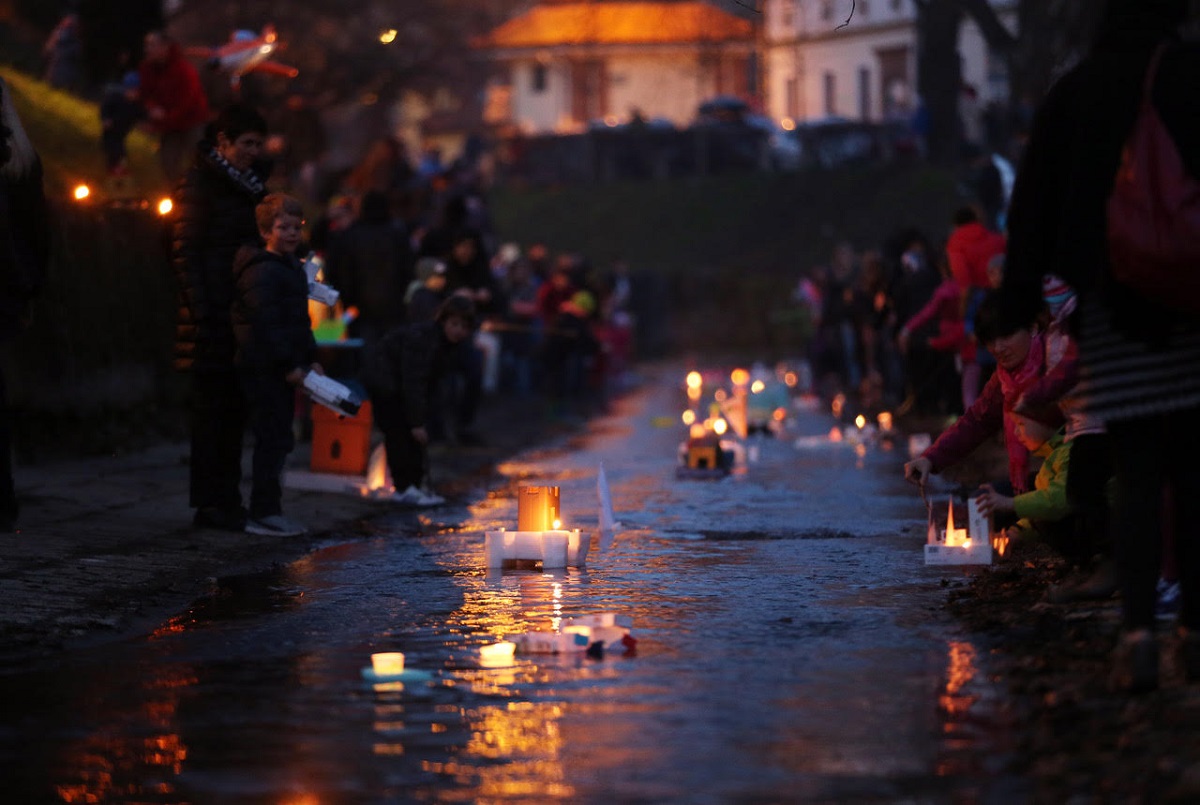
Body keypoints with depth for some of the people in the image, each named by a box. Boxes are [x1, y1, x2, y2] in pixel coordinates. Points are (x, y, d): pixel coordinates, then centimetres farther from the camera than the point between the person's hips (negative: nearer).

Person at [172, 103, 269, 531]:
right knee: (212, 408, -4)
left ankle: (226, 500, 12)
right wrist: (201, 310, -18)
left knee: (234, 409, 8)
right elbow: (186, 251, -12)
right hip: (214, 317, -8)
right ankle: (210, 503, -1)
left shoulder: (249, 183, 17)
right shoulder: (200, 183, -6)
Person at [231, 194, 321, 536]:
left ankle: (267, 511, 19)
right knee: (274, 439, -9)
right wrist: (288, 365, -21)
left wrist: (310, 359, 18)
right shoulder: (262, 271, -15)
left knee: (277, 440, 13)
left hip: (281, 371, 10)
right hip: (264, 370, -10)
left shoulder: (290, 268, 18)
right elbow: (265, 323, -21)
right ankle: (263, 513, -5)